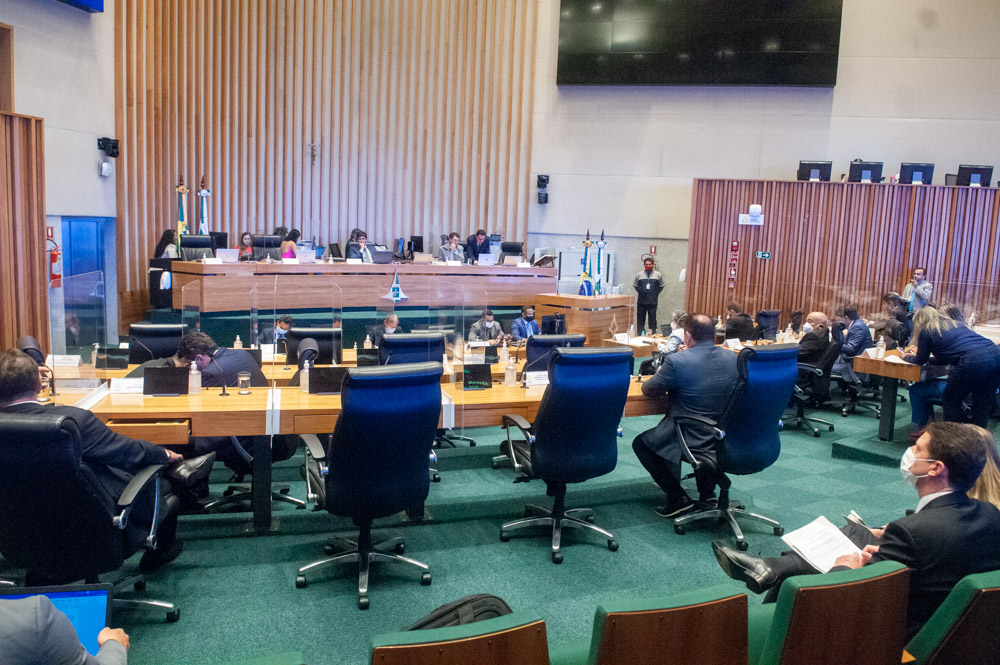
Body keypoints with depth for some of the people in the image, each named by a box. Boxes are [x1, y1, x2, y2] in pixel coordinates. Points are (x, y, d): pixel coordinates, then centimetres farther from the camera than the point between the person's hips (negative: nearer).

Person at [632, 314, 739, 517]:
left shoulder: (676, 361, -19)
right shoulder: (731, 357, 0)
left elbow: (648, 390, -5)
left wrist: (660, 374, 16)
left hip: (689, 444, -6)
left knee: (641, 443, 19)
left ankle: (678, 499, 12)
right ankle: (707, 491, 33)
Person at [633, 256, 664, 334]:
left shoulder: (658, 274, 4)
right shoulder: (639, 274, 4)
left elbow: (661, 286, 12)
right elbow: (635, 285, 13)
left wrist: (656, 293, 3)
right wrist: (640, 292, 3)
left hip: (653, 301, -1)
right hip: (641, 301, 1)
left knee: (652, 317, 0)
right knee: (641, 317, 5)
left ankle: (653, 333, 6)